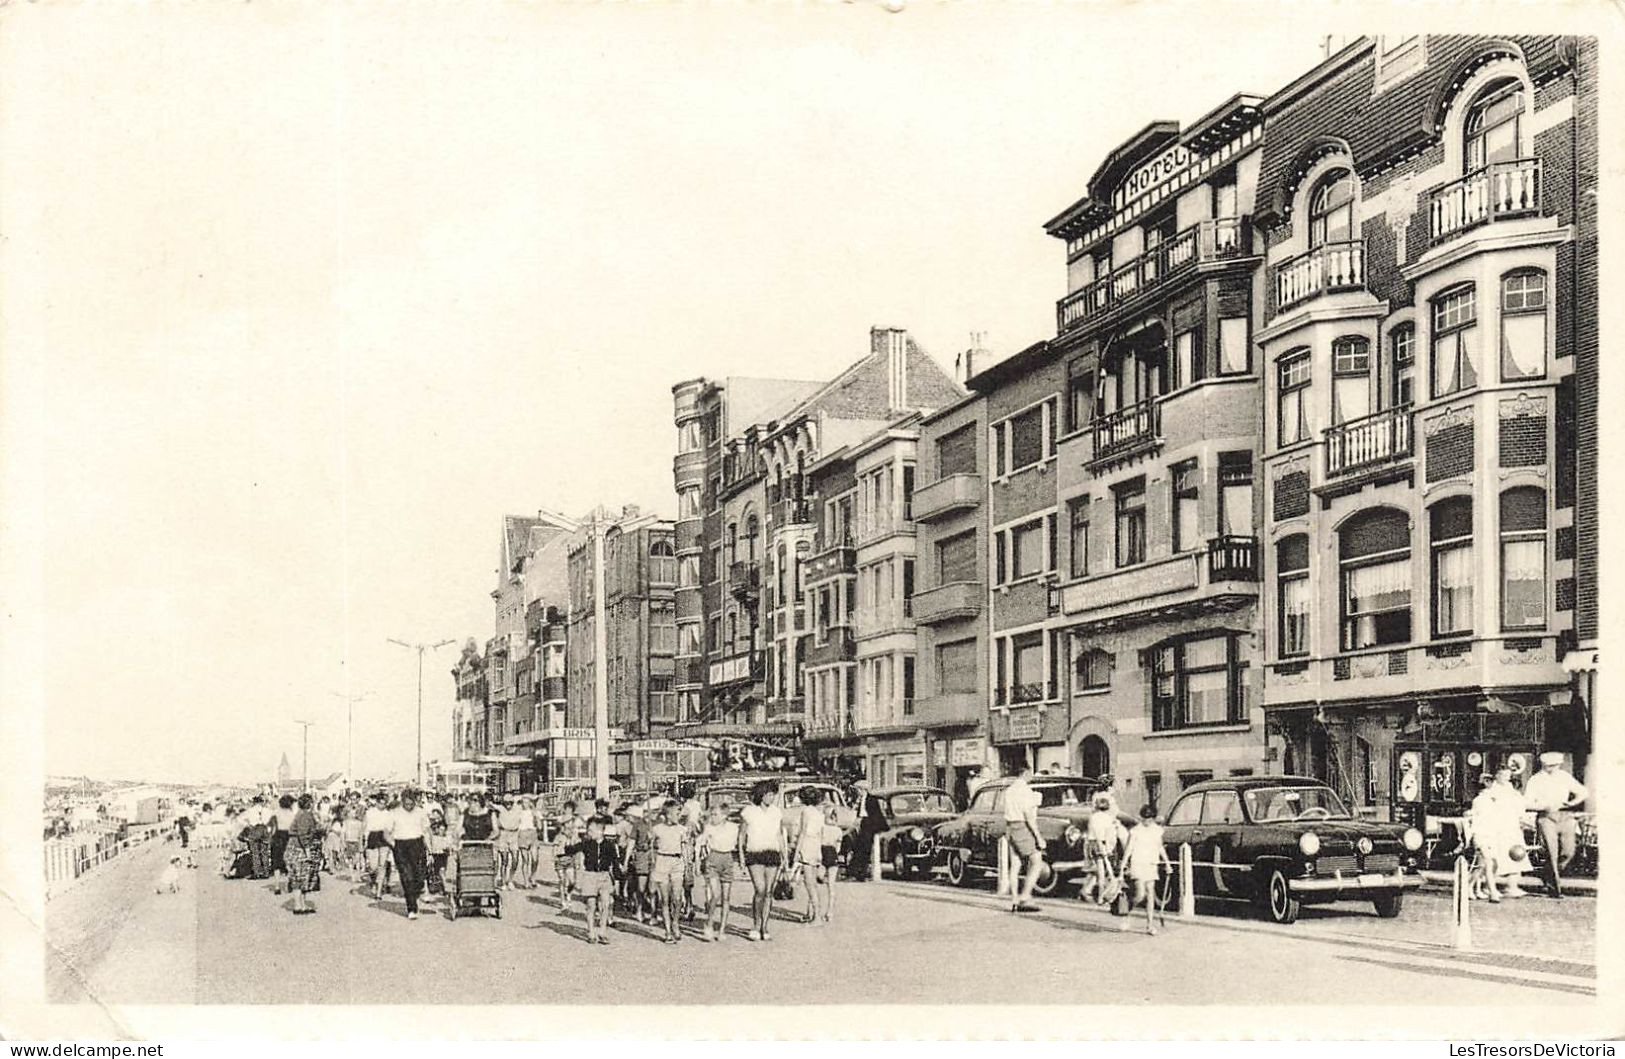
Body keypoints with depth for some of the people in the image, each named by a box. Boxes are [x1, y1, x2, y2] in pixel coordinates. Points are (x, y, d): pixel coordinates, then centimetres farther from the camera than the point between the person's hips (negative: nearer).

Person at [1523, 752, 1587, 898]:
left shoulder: (1565, 777, 11)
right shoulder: (1535, 780, 0)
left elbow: (1582, 792, 15)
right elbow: (1527, 802, -4)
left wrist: (1572, 803, -5)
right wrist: (1545, 806, -18)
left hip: (1565, 816, 3)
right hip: (1546, 818, -3)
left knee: (1568, 852, -8)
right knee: (1552, 853, -10)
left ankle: (1553, 875, 19)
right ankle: (1553, 887, 0)